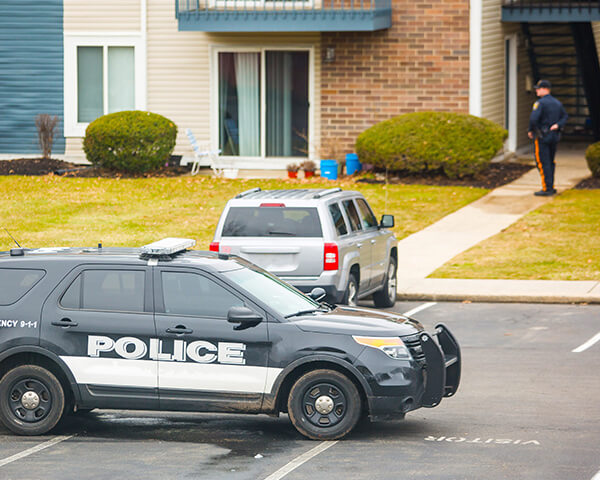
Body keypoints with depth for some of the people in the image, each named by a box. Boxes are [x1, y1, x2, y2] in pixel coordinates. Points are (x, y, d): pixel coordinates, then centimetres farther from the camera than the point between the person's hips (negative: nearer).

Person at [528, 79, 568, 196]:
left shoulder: (540, 103, -14)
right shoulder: (557, 103, 12)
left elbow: (533, 118, -23)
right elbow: (564, 117, 12)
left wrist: (530, 131, -7)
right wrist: (557, 125, -3)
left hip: (542, 137, -8)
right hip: (555, 136, 8)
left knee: (543, 163, -4)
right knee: (550, 162, 16)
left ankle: (547, 189, -6)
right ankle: (551, 187, 19)